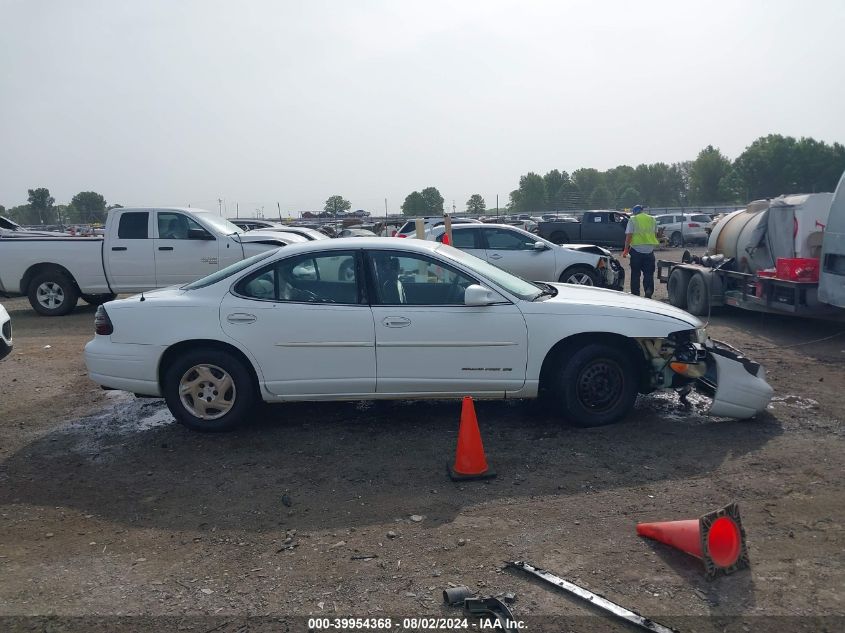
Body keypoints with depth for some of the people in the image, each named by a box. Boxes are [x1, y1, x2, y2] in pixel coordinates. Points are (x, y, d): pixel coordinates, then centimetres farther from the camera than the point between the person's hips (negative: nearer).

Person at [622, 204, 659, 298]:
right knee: (649, 273, 7)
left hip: (637, 249, -3)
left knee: (635, 273, 7)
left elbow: (629, 236, -9)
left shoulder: (633, 220, -3)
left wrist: (626, 250, -3)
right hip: (649, 249, 3)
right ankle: (649, 290, -10)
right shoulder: (652, 219, 10)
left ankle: (635, 293, 10)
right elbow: (655, 235, 16)